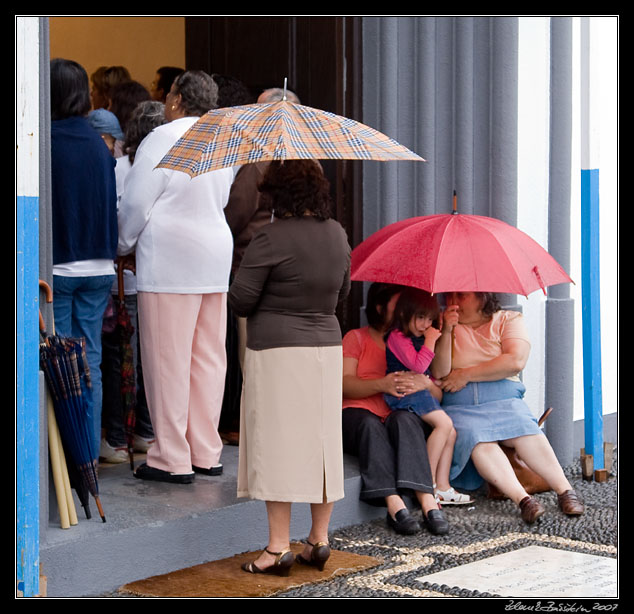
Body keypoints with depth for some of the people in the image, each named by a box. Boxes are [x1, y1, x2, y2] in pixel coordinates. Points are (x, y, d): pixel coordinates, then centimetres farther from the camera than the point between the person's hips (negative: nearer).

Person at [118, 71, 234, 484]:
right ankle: (207, 453, 16)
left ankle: (172, 459, -2)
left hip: (169, 260, -7)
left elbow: (136, 203, -9)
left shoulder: (163, 139, -9)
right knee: (208, 357, 10)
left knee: (167, 359, -3)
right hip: (216, 254, 7)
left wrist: (123, 246, 6)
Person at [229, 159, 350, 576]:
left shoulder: (272, 238, -15)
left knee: (277, 442, -2)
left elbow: (241, 299, -11)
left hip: (276, 350, -6)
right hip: (326, 345, 6)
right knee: (322, 439, 11)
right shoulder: (337, 234, 5)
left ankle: (279, 546, 0)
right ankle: (320, 539, 17)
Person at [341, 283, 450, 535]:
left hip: (402, 413, 1)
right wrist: (382, 385, -20)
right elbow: (345, 384, -3)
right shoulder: (356, 337, 15)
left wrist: (425, 384, -17)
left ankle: (428, 501, -50)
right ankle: (394, 505, -51)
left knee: (403, 420, -34)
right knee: (370, 425, -36)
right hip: (358, 413, -1)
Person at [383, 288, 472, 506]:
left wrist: (434, 387, 13)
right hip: (405, 393, -10)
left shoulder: (418, 338, 22)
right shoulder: (397, 337, -9)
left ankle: (442, 486, 0)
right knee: (444, 423, -23)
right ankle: (428, 480, -20)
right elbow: (418, 366, -20)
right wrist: (430, 342, -14)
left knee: (451, 432, 0)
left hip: (422, 392, 10)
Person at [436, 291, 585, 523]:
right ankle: (522, 498, -46)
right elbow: (440, 373, 1)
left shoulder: (508, 319, 13)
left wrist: (466, 375, -5)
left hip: (503, 400, 0)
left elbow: (515, 362, -5)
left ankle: (565, 490, -38)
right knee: (477, 440, -34)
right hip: (458, 405, 0)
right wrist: (446, 332, -12)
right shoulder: (446, 326, 15)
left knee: (524, 429, -34)